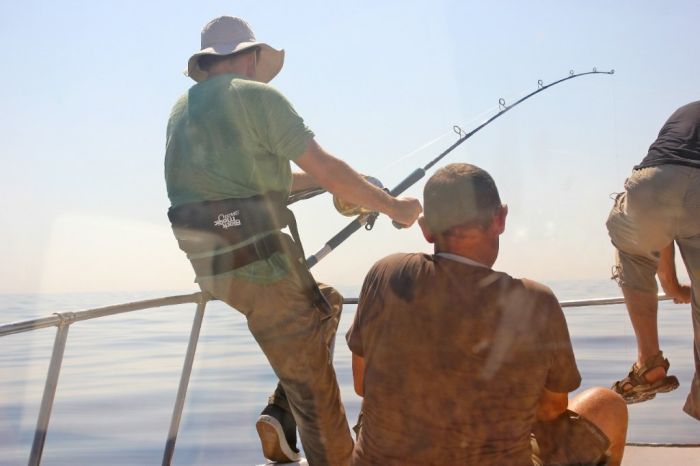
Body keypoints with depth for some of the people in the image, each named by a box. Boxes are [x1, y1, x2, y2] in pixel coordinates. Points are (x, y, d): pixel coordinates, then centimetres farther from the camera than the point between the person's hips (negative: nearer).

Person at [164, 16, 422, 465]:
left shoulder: (182, 108, 17)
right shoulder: (257, 95, -6)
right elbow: (327, 169, -10)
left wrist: (320, 179, 26)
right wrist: (392, 206, 3)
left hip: (213, 265, 8)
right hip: (258, 259, -8)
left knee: (325, 304, 25)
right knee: (314, 386, 3)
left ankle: (282, 415, 16)